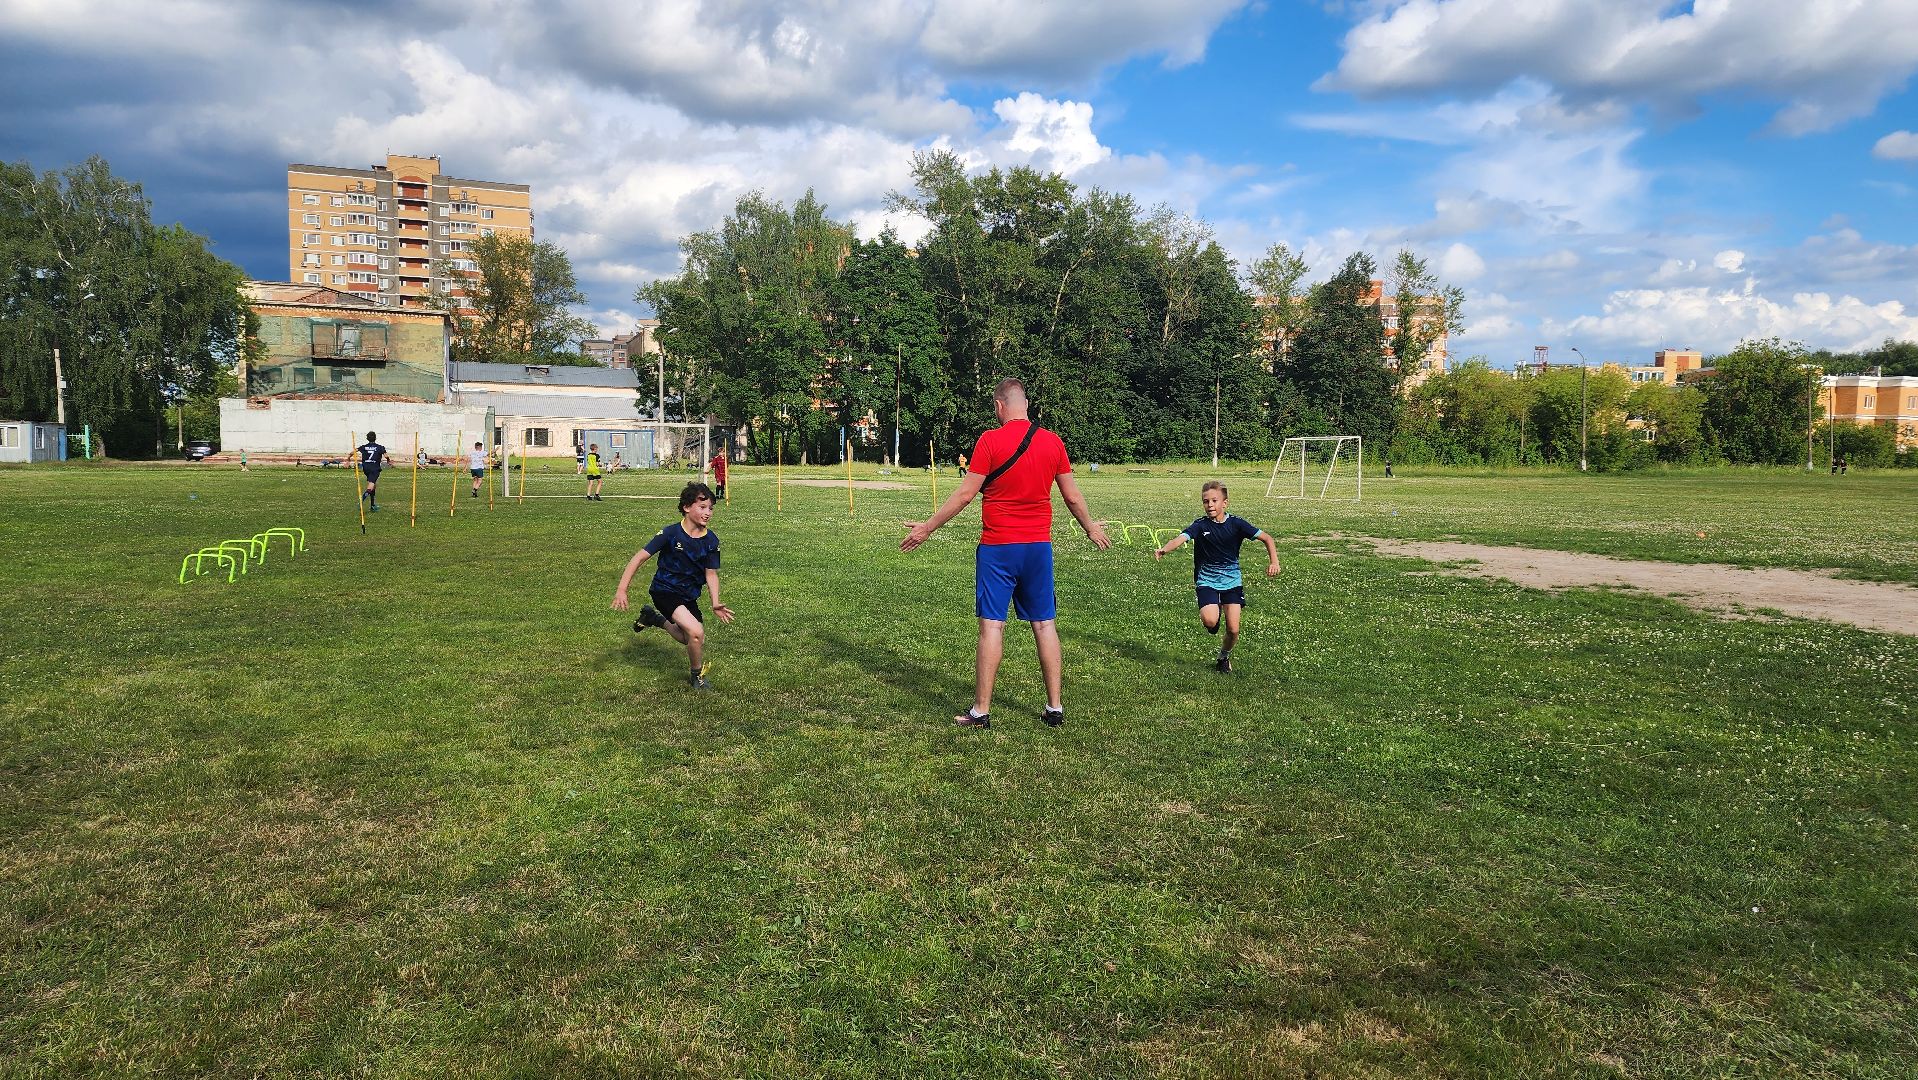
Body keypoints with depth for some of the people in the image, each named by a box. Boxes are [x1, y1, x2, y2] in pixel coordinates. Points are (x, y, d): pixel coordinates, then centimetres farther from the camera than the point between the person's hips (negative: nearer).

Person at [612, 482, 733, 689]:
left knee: (691, 640, 17)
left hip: (689, 596, 6)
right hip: (665, 591, -6)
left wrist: (715, 603, -19)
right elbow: (640, 557, -18)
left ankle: (655, 618, 40)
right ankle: (697, 676, 1)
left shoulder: (711, 540, -8)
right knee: (696, 633, -25)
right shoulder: (671, 533, -20)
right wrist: (621, 590, -24)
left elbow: (711, 573, -4)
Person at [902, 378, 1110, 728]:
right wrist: (1091, 527, 28)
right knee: (1044, 625, 10)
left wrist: (928, 528, 0)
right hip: (1039, 546, 4)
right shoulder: (1053, 441, 4)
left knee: (992, 626, 0)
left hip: (997, 548, -4)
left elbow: (965, 493, -9)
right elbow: (1072, 496, 11)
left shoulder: (990, 440, -9)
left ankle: (981, 710, 5)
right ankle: (1055, 707, 15)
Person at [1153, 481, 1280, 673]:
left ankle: (1224, 657, 28)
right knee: (1209, 620, -26)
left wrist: (1273, 561, -12)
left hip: (1232, 581, 1)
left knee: (1233, 630, -4)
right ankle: (1216, 611, 13)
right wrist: (1164, 550, -45)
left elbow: (1266, 538, 2)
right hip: (1207, 581, -1)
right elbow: (1180, 539, -25)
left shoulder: (1235, 523, -5)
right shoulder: (1200, 525, -7)